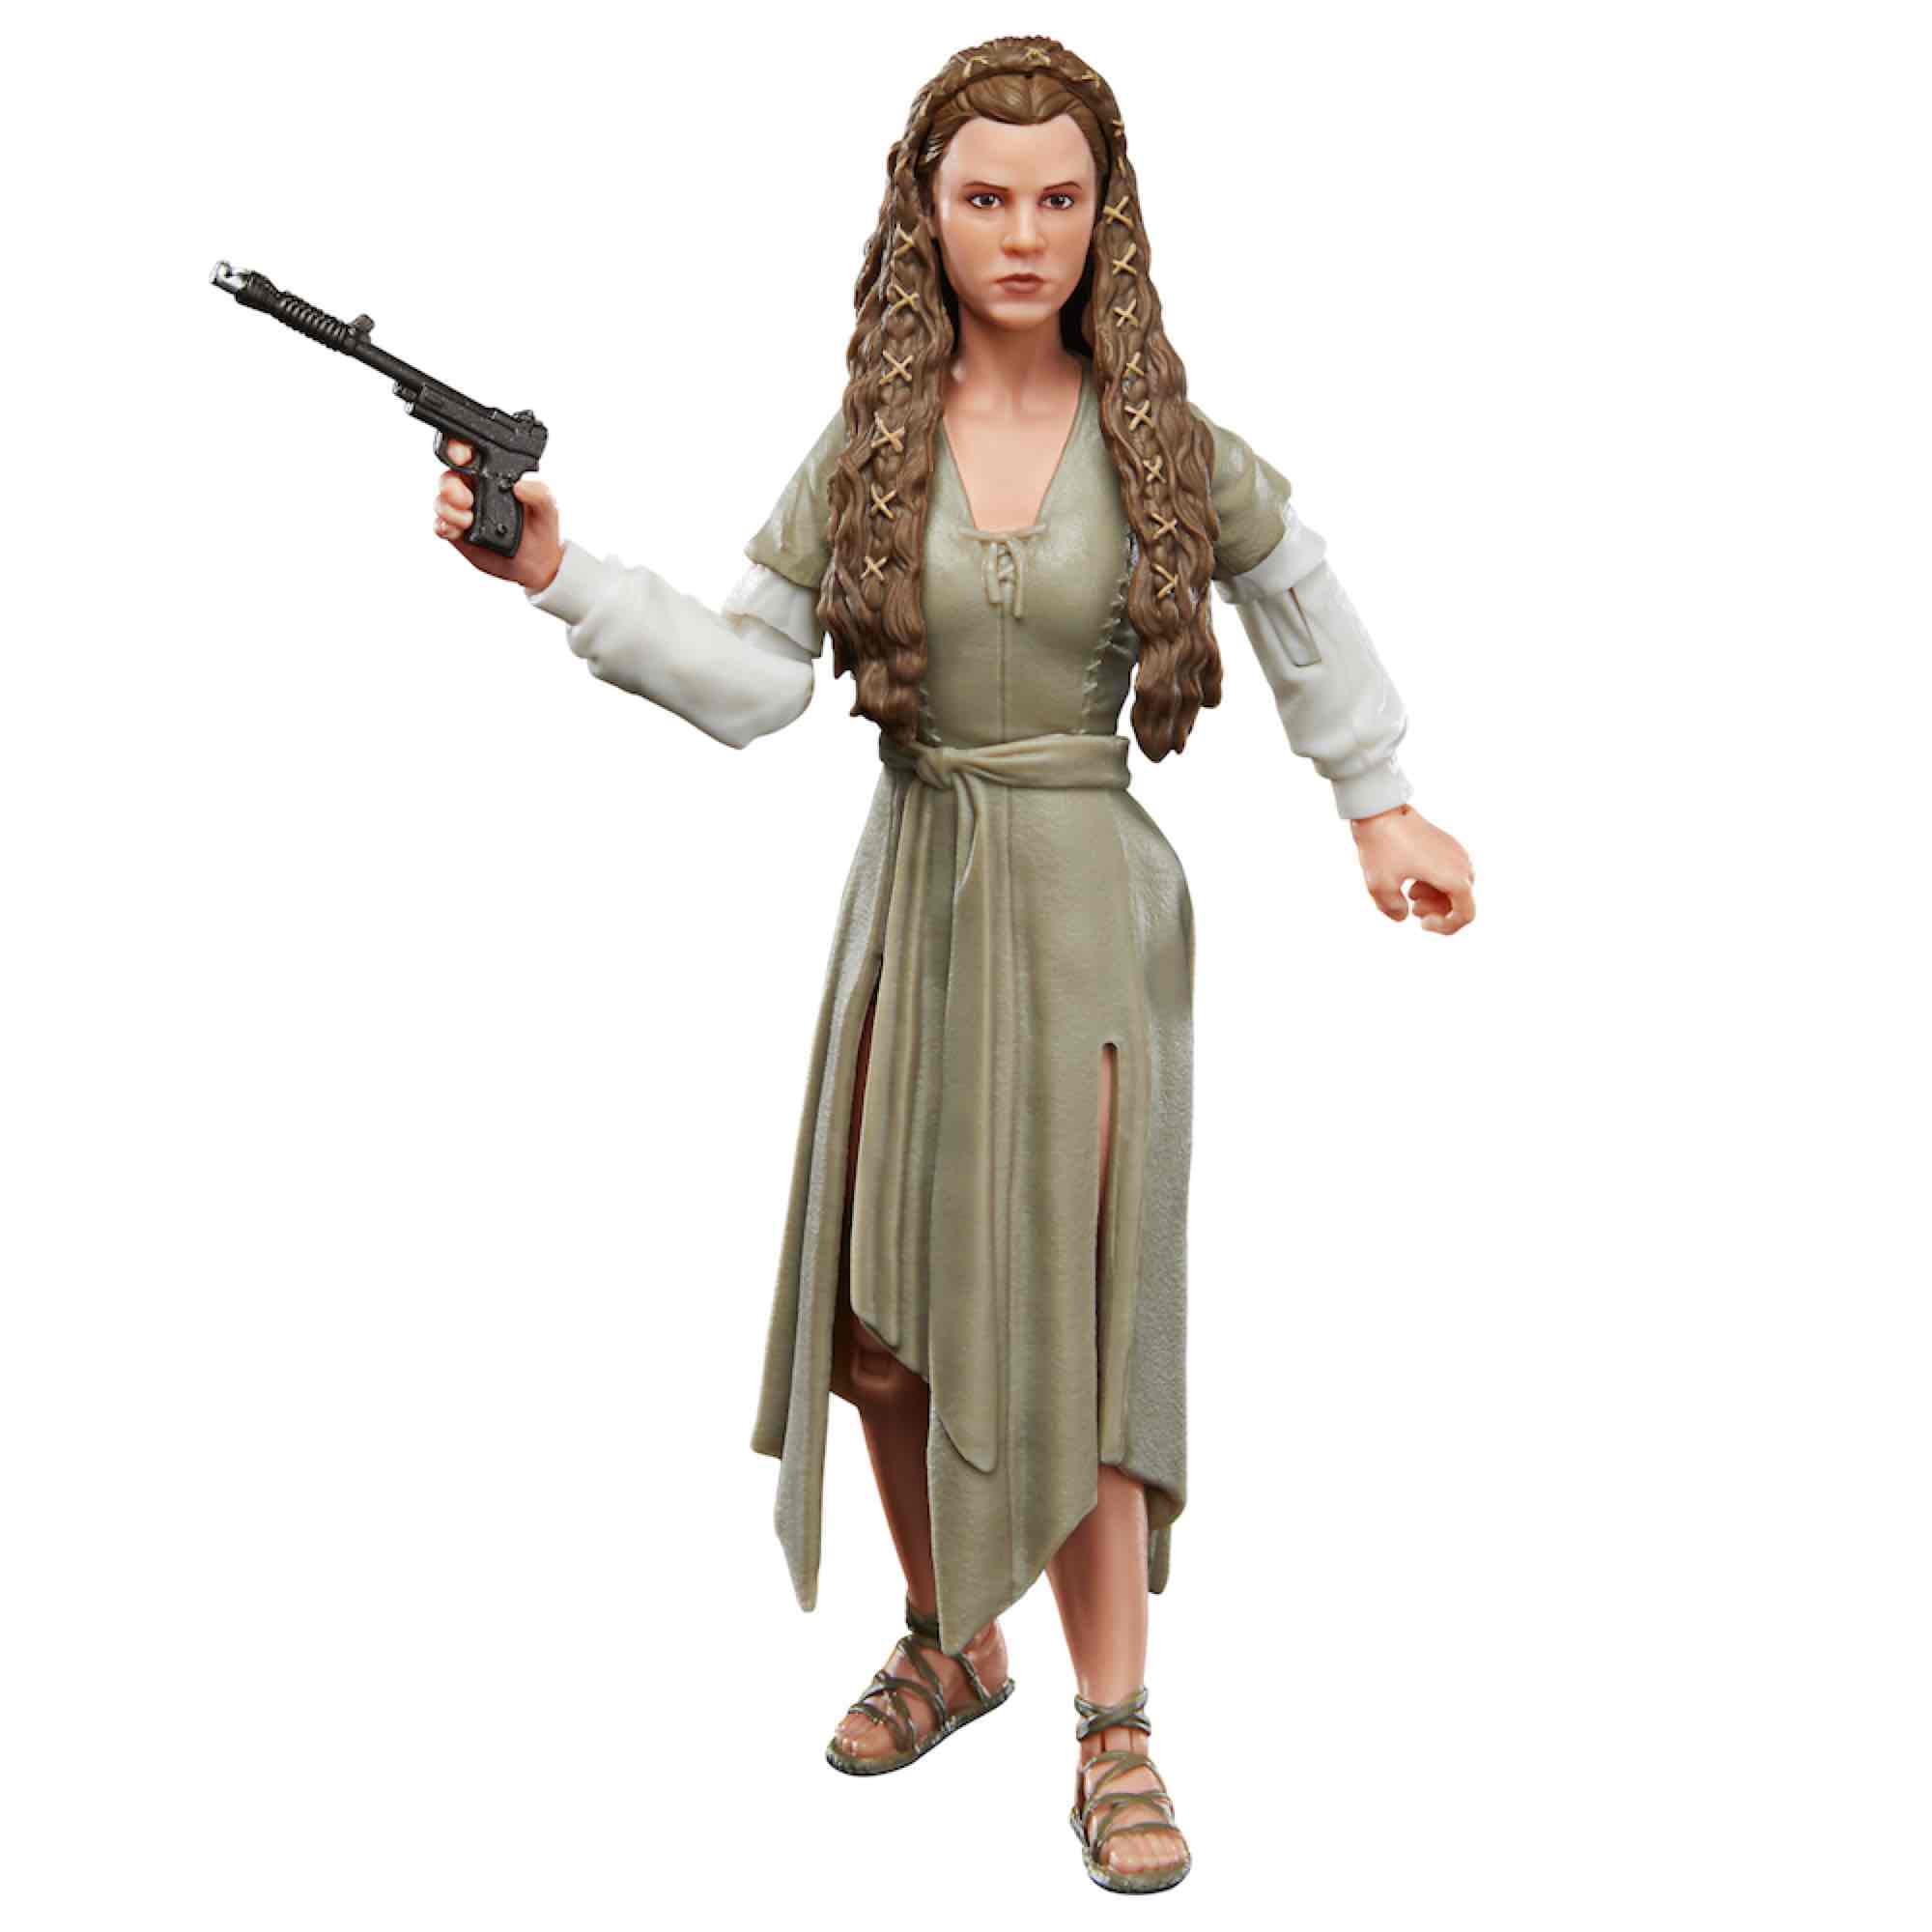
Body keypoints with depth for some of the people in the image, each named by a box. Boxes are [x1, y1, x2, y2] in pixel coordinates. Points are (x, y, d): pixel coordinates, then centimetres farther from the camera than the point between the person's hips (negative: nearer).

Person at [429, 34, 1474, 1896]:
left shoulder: (1157, 436, -3)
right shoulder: (870, 436, 0)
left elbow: (1294, 588, 14)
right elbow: (749, 677, -3)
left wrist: (1379, 802, 16)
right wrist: (559, 573, -13)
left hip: (1086, 901, -3)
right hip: (910, 885, 3)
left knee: (1065, 1319, -2)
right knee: (879, 1307, 10)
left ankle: (1115, 1733, 13)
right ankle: (948, 1642, 33)